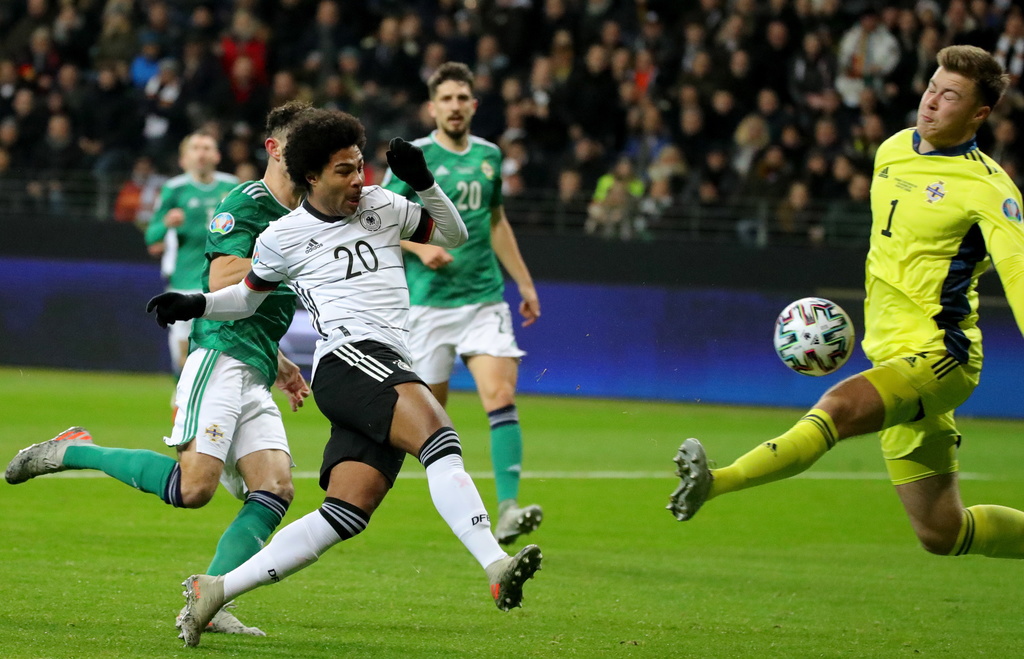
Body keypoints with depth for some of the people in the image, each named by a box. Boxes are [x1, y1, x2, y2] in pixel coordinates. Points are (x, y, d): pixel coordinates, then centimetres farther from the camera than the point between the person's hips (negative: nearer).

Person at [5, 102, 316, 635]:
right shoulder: (247, 203, -5)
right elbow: (221, 282, -17)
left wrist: (278, 364, 25)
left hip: (253, 377, 9)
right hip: (220, 357, -9)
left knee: (274, 491, -9)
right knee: (192, 486, -21)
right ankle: (72, 451, -3)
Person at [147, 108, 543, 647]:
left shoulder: (379, 206, 19)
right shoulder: (283, 237, 9)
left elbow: (453, 235, 26)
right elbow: (249, 295, 26)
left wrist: (423, 183, 9)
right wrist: (197, 306, 8)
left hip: (390, 372, 6)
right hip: (347, 358, -6)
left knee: (345, 516, -5)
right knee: (436, 434, -33)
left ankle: (215, 590, 1)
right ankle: (496, 567, -47)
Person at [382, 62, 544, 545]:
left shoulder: (488, 156, 11)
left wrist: (525, 283, 24)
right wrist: (420, 247, -18)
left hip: (484, 297, 3)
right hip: (429, 301, -3)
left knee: (501, 397, -14)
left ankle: (508, 509, -21)